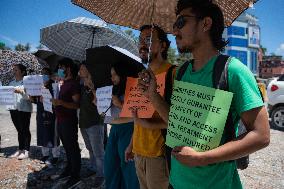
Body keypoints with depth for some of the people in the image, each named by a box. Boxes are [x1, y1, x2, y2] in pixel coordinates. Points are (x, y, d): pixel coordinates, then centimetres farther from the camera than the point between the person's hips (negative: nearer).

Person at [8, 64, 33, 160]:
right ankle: (20, 149, 20)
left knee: (25, 130, -1)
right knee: (19, 130, 12)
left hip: (24, 108, -6)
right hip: (13, 108, 6)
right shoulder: (11, 83, 15)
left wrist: (21, 91, -27)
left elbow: (29, 96, -11)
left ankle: (26, 151, 5)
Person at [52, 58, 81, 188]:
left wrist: (60, 103, -29)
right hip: (61, 120, 9)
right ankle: (69, 169, 32)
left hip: (69, 121, -9)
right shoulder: (64, 83, 14)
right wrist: (54, 101, 9)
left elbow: (77, 104, -19)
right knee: (67, 147, 18)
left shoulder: (74, 84, -13)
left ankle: (75, 176, 8)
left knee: (73, 148, -1)